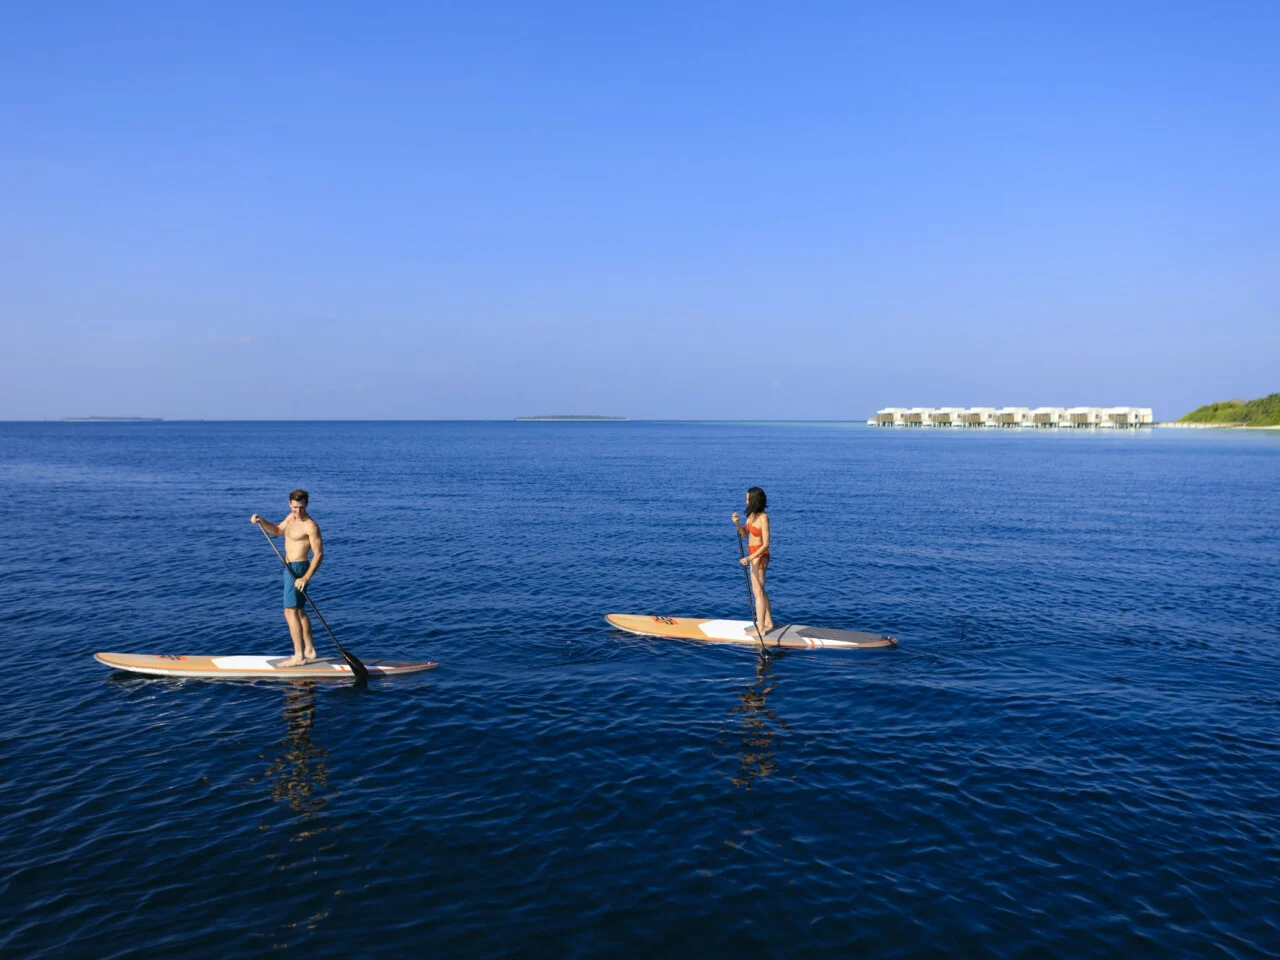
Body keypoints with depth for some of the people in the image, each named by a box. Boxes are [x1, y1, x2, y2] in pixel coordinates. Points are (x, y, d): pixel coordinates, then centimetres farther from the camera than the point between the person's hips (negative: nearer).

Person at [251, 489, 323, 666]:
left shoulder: (310, 526, -19)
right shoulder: (291, 517, 9)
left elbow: (319, 554, -21)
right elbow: (277, 531, 25)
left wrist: (305, 578, -27)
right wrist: (261, 521, 5)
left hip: (298, 569, -10)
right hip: (290, 568, 10)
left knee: (290, 612, -12)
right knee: (299, 611, 17)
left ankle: (299, 656, -11)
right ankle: (309, 650, 27)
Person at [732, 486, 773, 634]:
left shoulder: (763, 518, -22)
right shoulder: (752, 514, 3)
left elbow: (766, 544, -23)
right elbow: (745, 534, 9)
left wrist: (750, 558, -30)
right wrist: (737, 523, -10)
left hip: (760, 556, -9)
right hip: (754, 555, 9)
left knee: (757, 592, -2)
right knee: (760, 590, 19)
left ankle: (760, 629, 5)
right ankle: (768, 622, 32)